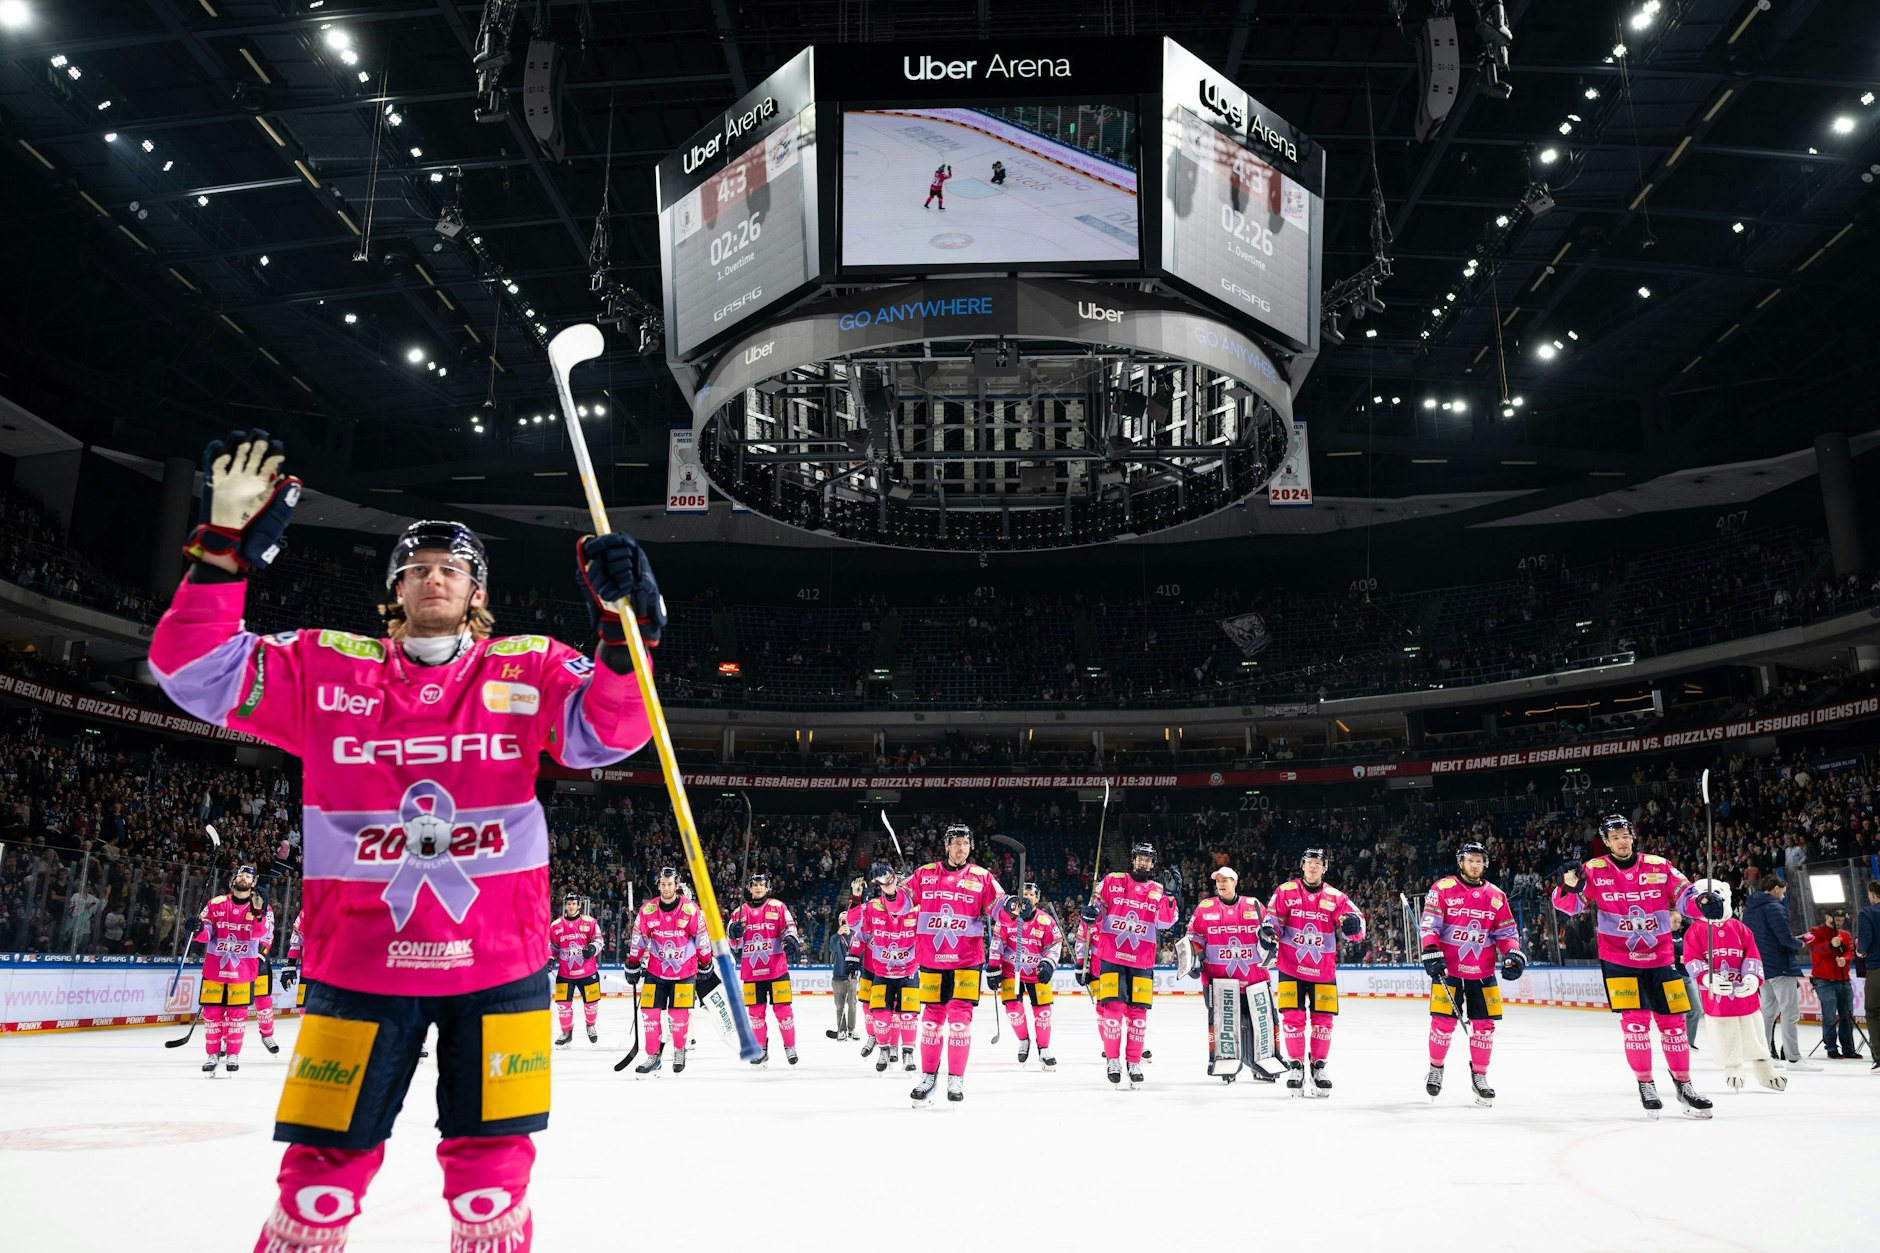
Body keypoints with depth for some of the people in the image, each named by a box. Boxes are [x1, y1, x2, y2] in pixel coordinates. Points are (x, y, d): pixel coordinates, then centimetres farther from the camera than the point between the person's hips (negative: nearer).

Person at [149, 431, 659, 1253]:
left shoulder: (529, 669, 2)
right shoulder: (325, 669, 4)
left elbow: (609, 731, -11)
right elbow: (195, 668, -2)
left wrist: (623, 630, -28)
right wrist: (225, 546, -13)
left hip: (497, 967, 0)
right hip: (357, 965, 1)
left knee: (490, 1183, 8)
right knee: (320, 1182, 8)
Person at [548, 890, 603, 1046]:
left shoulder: (589, 922, -1)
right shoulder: (556, 925, 3)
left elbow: (597, 939, -1)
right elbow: (551, 946, 10)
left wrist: (592, 948, -22)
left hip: (587, 971, -1)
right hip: (564, 973, 1)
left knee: (591, 1002, 6)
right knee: (563, 1003, -3)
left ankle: (591, 1026, 34)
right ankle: (566, 1032, 18)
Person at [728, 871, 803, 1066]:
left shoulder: (778, 907, 4)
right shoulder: (740, 911, 9)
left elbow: (789, 926, 0)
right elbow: (731, 941, 11)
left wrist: (791, 940, -21)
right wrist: (734, 932, -12)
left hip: (777, 968, -2)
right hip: (751, 971, 2)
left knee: (783, 1009, -2)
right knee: (755, 1011, 6)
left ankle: (790, 1047, 12)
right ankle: (761, 1050, 19)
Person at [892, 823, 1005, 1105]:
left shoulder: (981, 877, 3)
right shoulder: (925, 874, 6)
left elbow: (998, 907, -3)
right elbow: (902, 904, 6)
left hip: (966, 957, -1)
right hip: (930, 957, 1)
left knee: (960, 1016, -4)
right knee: (932, 1015, 8)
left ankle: (956, 1078, 7)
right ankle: (928, 1076, 21)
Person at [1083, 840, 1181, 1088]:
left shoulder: (1158, 891, 8)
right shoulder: (1112, 882, 5)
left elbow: (1166, 922, -3)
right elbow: (1097, 908, 9)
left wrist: (1170, 896, -16)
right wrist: (1092, 911, -13)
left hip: (1141, 961, 2)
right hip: (1110, 956, -1)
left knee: (1138, 1012, 2)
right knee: (1113, 1007, -7)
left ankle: (1134, 1062, 16)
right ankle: (1112, 1059, 8)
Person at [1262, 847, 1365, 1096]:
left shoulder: (1335, 897, 2)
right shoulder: (1286, 891, 2)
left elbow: (1355, 920, -6)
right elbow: (1273, 917, 1)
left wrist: (1353, 923, -30)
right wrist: (1268, 931, -20)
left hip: (1323, 970, 1)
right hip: (1291, 966, -1)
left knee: (1323, 1020, 4)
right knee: (1292, 1017, -5)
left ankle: (1318, 1067, 22)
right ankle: (1295, 1066, 11)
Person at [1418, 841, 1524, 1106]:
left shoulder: (1496, 896, 8)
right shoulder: (1442, 889, -3)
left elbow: (1507, 931, 12)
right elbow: (1428, 924, -7)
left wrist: (1513, 955, -4)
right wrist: (1431, 952, -17)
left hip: (1482, 972, 3)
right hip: (1448, 968, -3)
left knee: (1484, 1024, 2)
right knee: (1444, 1022, -3)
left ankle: (1479, 1075, 17)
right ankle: (1435, 1069, 20)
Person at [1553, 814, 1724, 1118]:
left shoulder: (1659, 866, -2)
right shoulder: (1594, 870, -6)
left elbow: (1685, 896, -4)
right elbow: (1568, 905, -11)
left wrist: (1704, 902, -27)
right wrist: (1570, 886, -33)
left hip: (1659, 958, 2)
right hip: (1618, 959, -2)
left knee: (1672, 1022, 7)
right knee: (1635, 1021, -9)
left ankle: (1684, 1086, 23)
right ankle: (1645, 1085, 7)